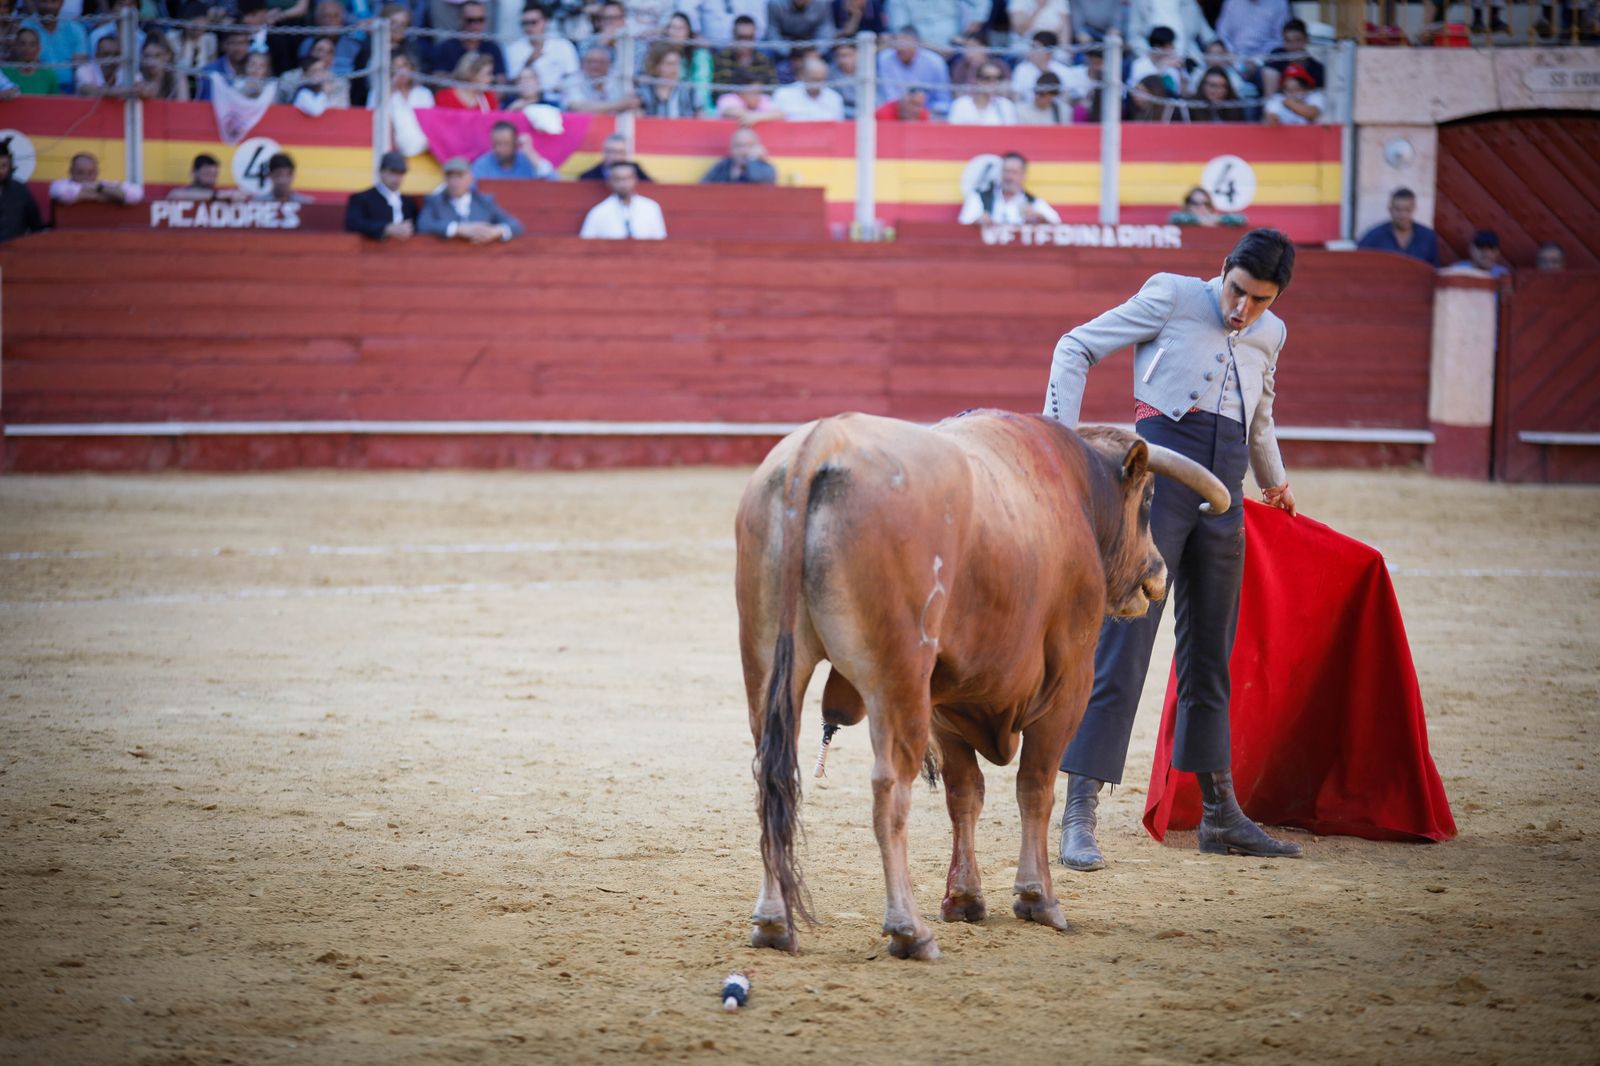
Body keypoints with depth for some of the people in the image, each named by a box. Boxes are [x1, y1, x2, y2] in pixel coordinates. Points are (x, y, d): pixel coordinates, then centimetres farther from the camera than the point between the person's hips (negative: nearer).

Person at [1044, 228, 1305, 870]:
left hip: (1223, 494, 6)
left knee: (1211, 655, 13)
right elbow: (1077, 348, 3)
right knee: (1123, 643, -12)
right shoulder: (1171, 297, 0)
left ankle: (1219, 815, 22)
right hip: (1158, 473, -6)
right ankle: (1079, 815, -14)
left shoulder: (1269, 335, 15)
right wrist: (1060, 433, -8)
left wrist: (1273, 481, 51)